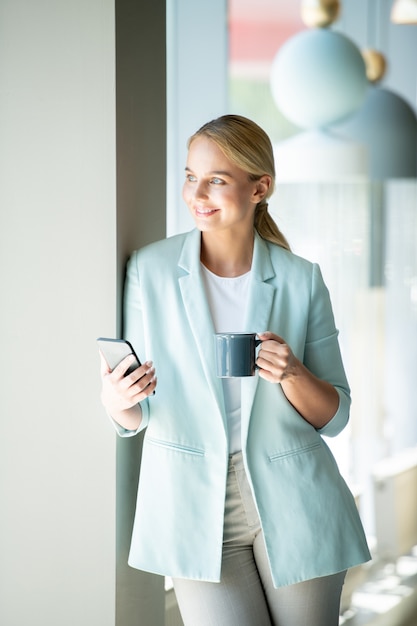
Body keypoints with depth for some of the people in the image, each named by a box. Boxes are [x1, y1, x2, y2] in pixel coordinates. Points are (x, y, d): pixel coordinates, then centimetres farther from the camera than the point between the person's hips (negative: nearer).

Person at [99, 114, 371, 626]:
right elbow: (138, 416, 1)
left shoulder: (300, 281, -1)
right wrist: (115, 402, -21)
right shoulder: (150, 269, -2)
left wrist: (292, 373, -17)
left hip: (292, 504, 1)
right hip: (197, 507, -1)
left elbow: (334, 417, 3)